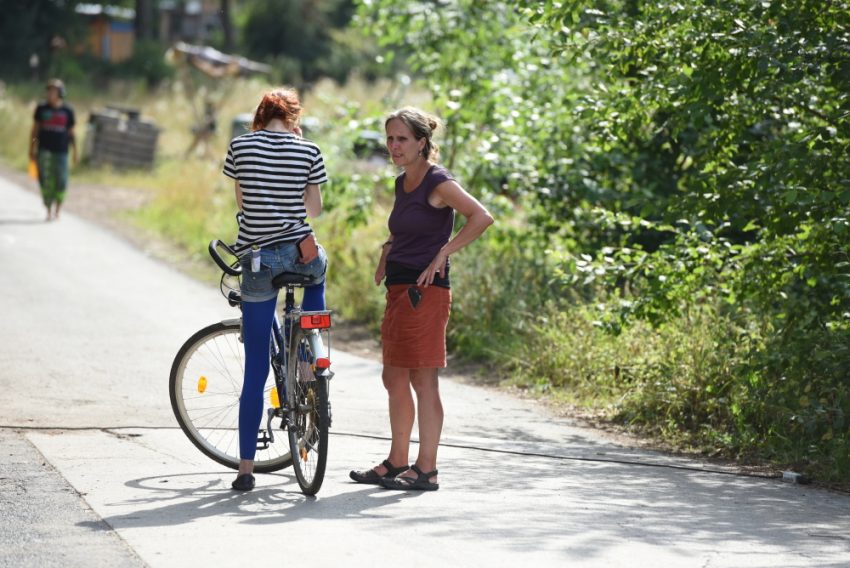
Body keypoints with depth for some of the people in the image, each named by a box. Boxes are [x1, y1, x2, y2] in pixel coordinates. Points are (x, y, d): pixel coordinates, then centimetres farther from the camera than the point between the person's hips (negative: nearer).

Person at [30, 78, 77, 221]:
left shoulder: (67, 111, 3)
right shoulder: (42, 108, 4)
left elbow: (71, 133, 8)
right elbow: (35, 130, 8)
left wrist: (75, 152, 4)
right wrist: (32, 150, 5)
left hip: (61, 151, 0)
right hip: (44, 150, 0)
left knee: (61, 182, -3)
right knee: (45, 181, -4)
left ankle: (57, 209, 18)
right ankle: (49, 211, 5)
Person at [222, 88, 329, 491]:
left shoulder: (240, 146, 0)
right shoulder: (308, 151, 0)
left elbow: (241, 202, 9)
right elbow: (314, 209, 7)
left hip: (257, 258, 0)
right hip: (301, 253, 0)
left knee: (256, 369, 3)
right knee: (318, 273, 41)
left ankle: (246, 468, 3)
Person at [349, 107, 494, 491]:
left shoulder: (438, 182, -11)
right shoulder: (402, 183, 15)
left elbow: (482, 217, -23)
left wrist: (443, 254, -21)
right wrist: (387, 252, 16)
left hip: (424, 290, -9)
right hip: (399, 287, 9)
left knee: (423, 380, -6)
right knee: (394, 379, 12)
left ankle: (426, 470, -2)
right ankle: (397, 462, 22)